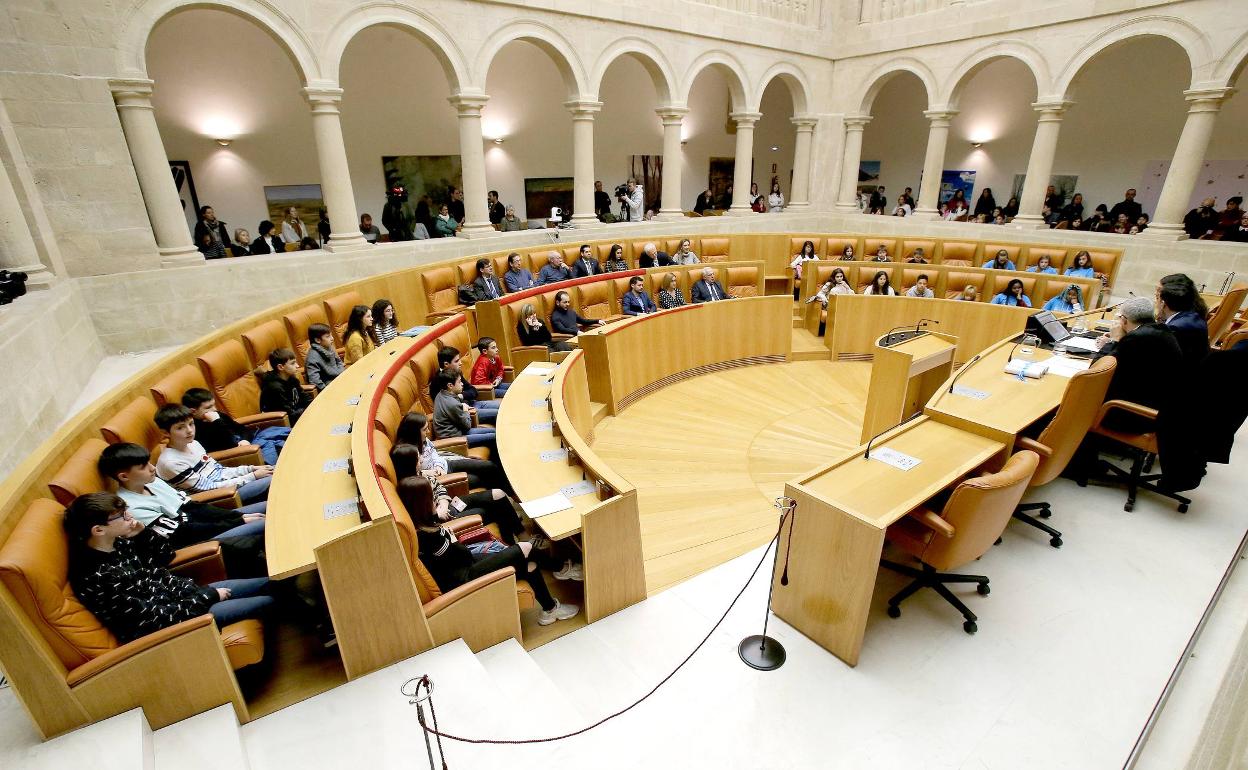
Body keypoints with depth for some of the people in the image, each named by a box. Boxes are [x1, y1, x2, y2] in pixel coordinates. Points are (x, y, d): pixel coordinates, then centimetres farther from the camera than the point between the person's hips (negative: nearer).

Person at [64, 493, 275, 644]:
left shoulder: (115, 544, -4)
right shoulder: (98, 579, -28)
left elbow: (166, 556, 11)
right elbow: (157, 620, -24)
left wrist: (142, 532, -7)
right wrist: (208, 596, -15)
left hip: (176, 595, 8)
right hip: (171, 620, -8)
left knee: (266, 584, 7)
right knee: (267, 602, -8)